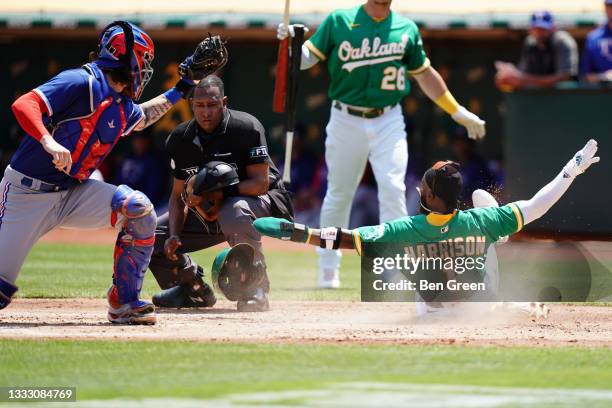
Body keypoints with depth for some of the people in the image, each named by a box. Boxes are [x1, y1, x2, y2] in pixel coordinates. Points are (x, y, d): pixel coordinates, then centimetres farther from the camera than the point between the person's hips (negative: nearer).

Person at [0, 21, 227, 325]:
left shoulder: (123, 108, 9)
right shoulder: (83, 83, -17)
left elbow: (142, 117, 35)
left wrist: (179, 90, 27)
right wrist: (49, 142, -43)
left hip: (75, 191, 7)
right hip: (27, 193, -7)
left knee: (138, 208, -16)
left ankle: (124, 302, -7)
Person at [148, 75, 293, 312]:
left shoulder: (246, 128, -21)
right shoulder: (182, 138, -4)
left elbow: (261, 183, -25)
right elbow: (178, 195, 1)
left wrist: (220, 192, -35)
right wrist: (174, 236, -14)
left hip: (265, 202, -6)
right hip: (211, 212, 6)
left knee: (234, 211, -42)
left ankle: (256, 291, -26)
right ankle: (194, 291, 17)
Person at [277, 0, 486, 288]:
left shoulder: (407, 29, 7)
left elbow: (424, 74, 18)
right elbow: (307, 59, 1)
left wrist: (458, 112, 19)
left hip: (388, 123, 1)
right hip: (346, 121, -1)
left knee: (393, 189, -12)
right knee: (338, 194, 6)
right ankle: (328, 267, 21)